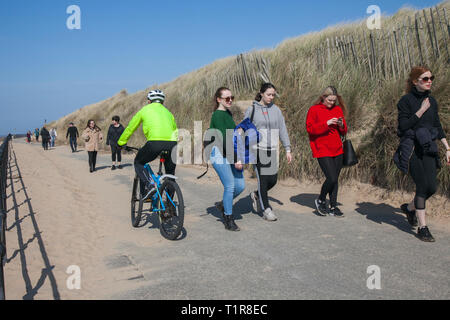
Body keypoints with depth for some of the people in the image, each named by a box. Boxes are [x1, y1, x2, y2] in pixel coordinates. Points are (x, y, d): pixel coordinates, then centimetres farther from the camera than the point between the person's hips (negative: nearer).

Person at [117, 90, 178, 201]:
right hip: (171, 144, 4)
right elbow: (175, 130, 34)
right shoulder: (168, 112, 30)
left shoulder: (145, 110, 20)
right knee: (170, 174, 20)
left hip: (155, 142, -3)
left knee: (138, 162, 22)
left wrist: (121, 142, 39)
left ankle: (149, 185, -2)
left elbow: (131, 127, 28)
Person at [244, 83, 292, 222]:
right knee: (262, 179, -3)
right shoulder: (252, 110, -1)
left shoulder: (276, 110, 8)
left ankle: (256, 195, 31)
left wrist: (288, 149, 7)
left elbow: (283, 130, 10)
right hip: (258, 149, -4)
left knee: (273, 179, 3)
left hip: (272, 150, 4)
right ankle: (266, 210, 9)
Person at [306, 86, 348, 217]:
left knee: (335, 179, 9)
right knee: (332, 178, -13)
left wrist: (341, 125, -8)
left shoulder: (338, 109, 12)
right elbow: (310, 128, -12)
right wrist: (326, 123, -20)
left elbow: (344, 131, 15)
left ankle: (333, 207, 21)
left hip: (337, 150, 5)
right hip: (322, 151, -5)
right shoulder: (314, 110, -2)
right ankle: (321, 201, 12)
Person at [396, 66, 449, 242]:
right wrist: (421, 111, -15)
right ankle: (422, 228, 3)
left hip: (429, 149, 6)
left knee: (432, 187, 1)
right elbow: (403, 126, -13)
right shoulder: (406, 100, -5)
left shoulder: (432, 100, 13)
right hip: (414, 149, -6)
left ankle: (410, 208, 30)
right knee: (422, 186, -8)